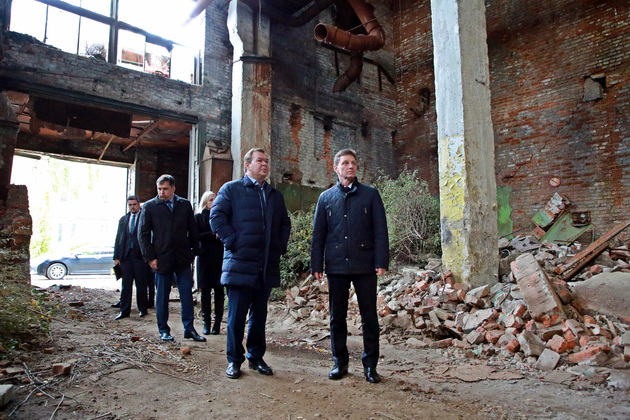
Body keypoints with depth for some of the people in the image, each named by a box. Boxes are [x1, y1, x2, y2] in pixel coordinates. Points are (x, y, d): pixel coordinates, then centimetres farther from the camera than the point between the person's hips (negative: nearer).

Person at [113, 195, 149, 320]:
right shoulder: (123, 219, 14)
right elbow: (118, 238, 12)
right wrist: (116, 257, 6)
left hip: (139, 255, -4)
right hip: (126, 255, 4)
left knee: (141, 284, 4)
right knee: (126, 284, 6)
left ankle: (142, 309, 17)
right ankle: (124, 311, 13)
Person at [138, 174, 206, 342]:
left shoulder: (185, 205, 7)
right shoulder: (150, 206, 3)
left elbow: (193, 230, 11)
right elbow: (143, 234, 2)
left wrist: (194, 251, 5)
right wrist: (150, 257, -5)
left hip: (183, 259, 1)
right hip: (162, 258, -1)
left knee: (187, 294, 2)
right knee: (162, 296, 8)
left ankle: (189, 328, 12)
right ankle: (163, 330, 20)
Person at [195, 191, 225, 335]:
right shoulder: (198, 217, 9)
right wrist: (213, 234, -12)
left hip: (220, 258, 1)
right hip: (205, 258, -1)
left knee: (219, 291, -2)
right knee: (205, 291, 1)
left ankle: (217, 323, 4)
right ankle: (206, 323, 8)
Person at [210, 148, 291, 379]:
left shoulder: (275, 195, 19)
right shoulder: (231, 189, 3)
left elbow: (285, 223, 23)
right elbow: (217, 216, -5)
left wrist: (281, 245, 8)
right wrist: (232, 242, -11)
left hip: (267, 267, 5)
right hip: (240, 264, -5)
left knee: (260, 314, 12)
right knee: (236, 315, 1)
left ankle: (256, 357, 24)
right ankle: (234, 360, 15)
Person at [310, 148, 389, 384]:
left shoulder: (370, 195, 6)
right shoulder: (326, 198, 11)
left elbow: (380, 230, 1)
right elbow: (318, 234, 10)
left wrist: (381, 262, -8)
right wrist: (316, 264, 3)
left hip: (364, 266, -1)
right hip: (336, 266, 2)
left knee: (369, 317, 4)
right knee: (337, 317, 9)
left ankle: (370, 365, 17)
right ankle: (340, 362, 23)